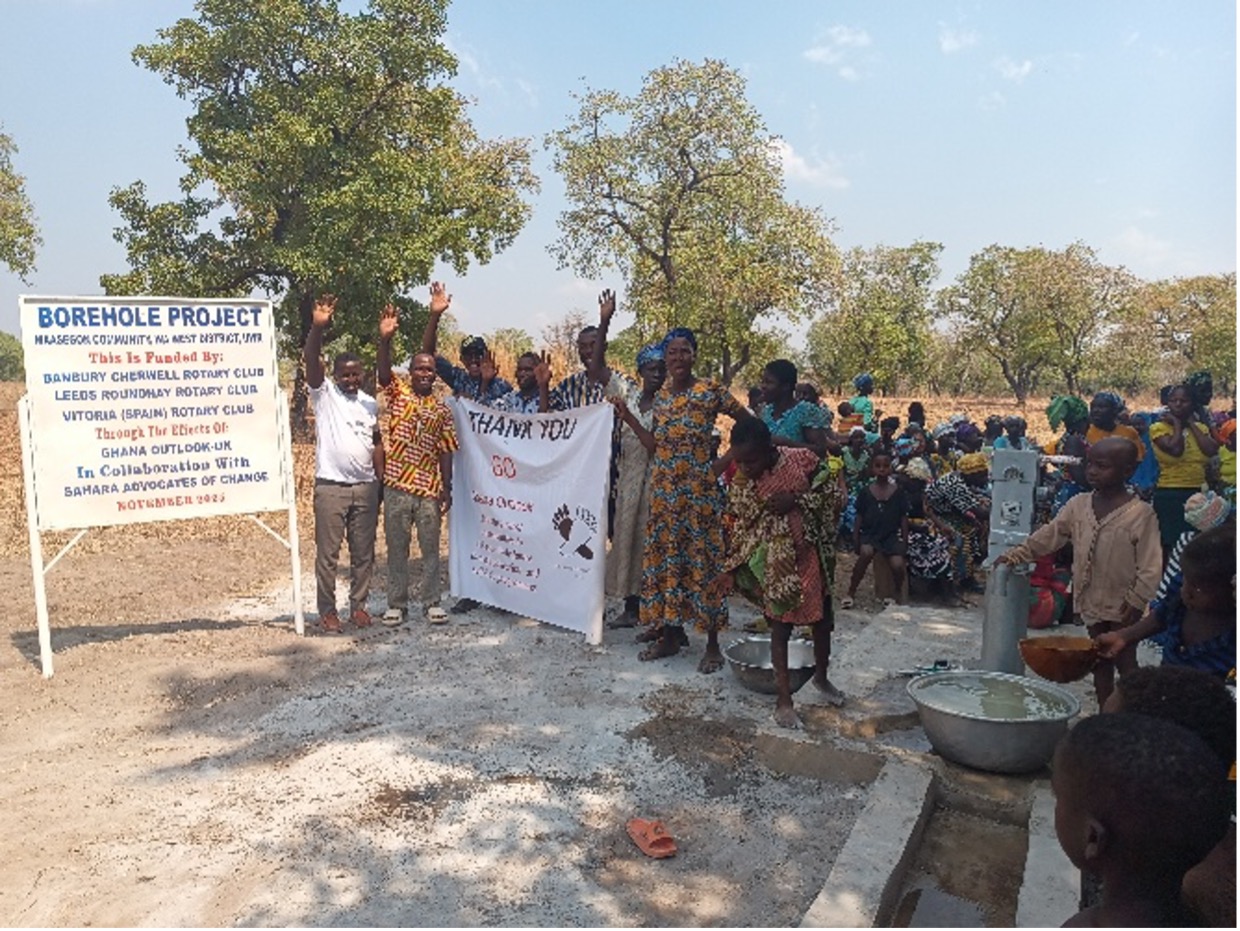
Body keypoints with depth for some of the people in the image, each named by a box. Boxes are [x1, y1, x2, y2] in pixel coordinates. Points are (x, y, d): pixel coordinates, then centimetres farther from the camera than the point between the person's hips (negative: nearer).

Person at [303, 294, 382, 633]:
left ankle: (358, 605, 22)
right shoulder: (324, 394, 0)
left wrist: (381, 483, 10)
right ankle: (327, 610, 13)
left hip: (365, 487, 4)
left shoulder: (370, 404, 12)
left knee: (363, 553, 10)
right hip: (330, 487, -4)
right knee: (327, 554, 2)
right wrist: (318, 327, -33)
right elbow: (310, 360, -17)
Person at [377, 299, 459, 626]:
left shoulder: (442, 409, 8)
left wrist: (447, 488, 0)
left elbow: (446, 451, 7)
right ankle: (397, 604, 18)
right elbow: (384, 372, -18)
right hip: (397, 487, -1)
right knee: (396, 549, 7)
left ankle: (432, 602, 19)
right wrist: (385, 340, -35)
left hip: (429, 489, 2)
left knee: (430, 549, 8)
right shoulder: (397, 393, 3)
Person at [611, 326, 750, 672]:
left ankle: (712, 643, 10)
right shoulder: (661, 395, 10)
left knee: (702, 558, -1)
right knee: (664, 557, 9)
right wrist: (628, 416, 4)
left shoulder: (710, 391, -7)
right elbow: (655, 445, 8)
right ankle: (671, 631, 23)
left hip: (699, 487, -6)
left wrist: (725, 462, -6)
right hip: (664, 487, 6)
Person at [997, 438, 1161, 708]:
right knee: (1100, 661, 17)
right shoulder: (1078, 505, 0)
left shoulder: (1141, 513, -15)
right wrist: (1017, 554, -5)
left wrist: (1136, 600, -18)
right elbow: (1048, 535, 4)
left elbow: (1150, 565, -15)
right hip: (1091, 600, 5)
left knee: (1124, 660, 7)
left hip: (1122, 605, -5)